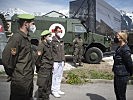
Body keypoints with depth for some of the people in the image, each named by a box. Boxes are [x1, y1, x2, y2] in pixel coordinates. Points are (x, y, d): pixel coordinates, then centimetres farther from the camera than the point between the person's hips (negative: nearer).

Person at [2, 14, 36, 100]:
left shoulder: (26, 38, 10)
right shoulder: (17, 38, -19)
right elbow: (6, 59, -24)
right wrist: (12, 73, -10)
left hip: (29, 79, 9)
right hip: (20, 81, -9)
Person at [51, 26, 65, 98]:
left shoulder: (61, 41, 13)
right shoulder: (52, 41, -11)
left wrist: (64, 60, 17)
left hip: (61, 61, 7)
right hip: (55, 61, -7)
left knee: (59, 76, 13)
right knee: (54, 76, 1)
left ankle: (58, 89, 25)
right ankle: (54, 90, 13)